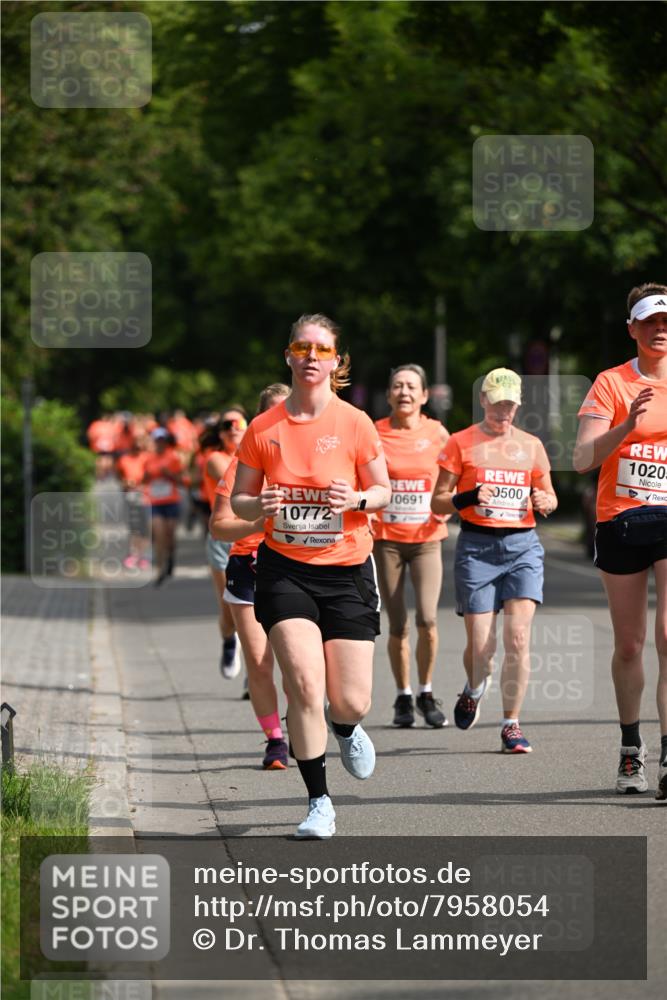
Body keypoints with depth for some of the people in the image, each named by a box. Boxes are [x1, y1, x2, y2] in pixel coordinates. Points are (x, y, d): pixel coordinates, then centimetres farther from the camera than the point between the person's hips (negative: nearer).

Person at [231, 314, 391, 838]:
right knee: (304, 682, -16)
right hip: (284, 568, 0)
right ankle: (319, 803, -2)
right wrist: (259, 505, -16)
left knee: (350, 701, -2)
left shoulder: (355, 424, -4)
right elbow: (239, 500, 7)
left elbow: (383, 491, 5)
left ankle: (347, 731, 38)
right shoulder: (263, 429, -1)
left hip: (347, 569, 0)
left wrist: (357, 499, -17)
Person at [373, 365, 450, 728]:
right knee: (397, 626, 1)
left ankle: (426, 694, 5)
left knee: (427, 619, -14)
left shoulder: (437, 434, 2)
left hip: (426, 538, 0)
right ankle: (403, 698, 18)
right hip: (386, 538, 0)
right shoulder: (373, 433, 0)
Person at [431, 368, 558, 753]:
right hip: (477, 547, -2)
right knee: (481, 645, -4)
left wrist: (545, 502, -2)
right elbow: (438, 501, 3)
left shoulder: (531, 445, 12)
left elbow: (549, 496, 21)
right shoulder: (461, 443, 4)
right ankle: (474, 689, 32)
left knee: (518, 636, -12)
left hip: (523, 546, 2)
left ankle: (512, 725, -3)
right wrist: (468, 498, -16)